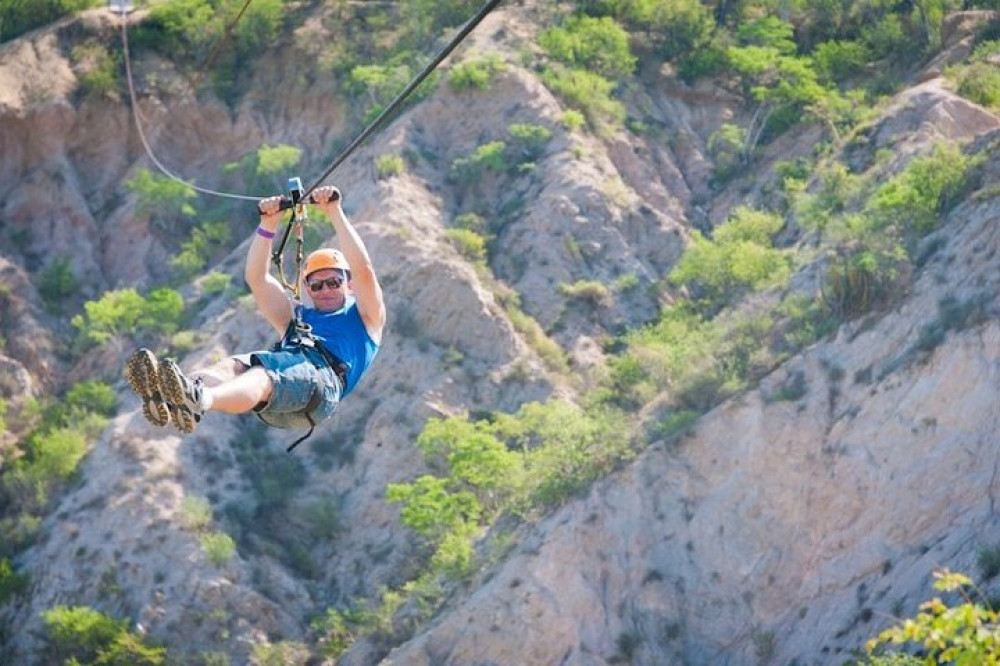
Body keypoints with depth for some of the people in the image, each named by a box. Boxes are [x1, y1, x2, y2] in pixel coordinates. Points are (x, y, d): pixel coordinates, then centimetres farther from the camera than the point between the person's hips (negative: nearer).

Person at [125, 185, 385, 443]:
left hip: (322, 375, -5)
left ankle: (198, 401, -73)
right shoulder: (296, 316, 44)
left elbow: (363, 270, 13)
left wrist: (335, 213, 13)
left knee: (261, 378, -39)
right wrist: (268, 225, 25)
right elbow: (257, 279, 36)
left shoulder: (364, 317, 31)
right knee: (231, 367, -31)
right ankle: (165, 399, -65)